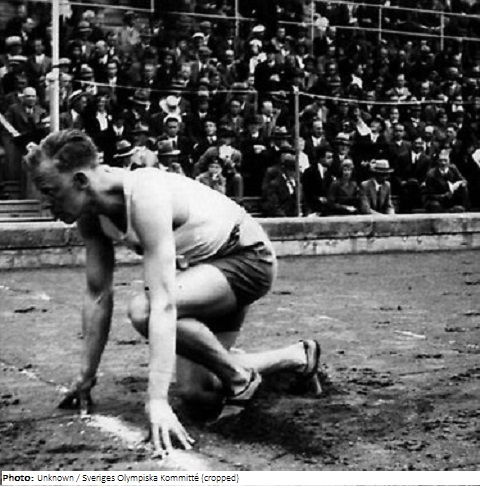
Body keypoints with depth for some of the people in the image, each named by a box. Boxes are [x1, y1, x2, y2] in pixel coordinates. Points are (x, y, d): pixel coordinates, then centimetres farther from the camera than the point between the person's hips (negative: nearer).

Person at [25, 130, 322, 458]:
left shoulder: (145, 197, -34)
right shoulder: (91, 213, -9)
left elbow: (163, 304, -41)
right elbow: (98, 296, -1)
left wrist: (158, 400, -45)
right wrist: (86, 379, 2)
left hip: (247, 257, -9)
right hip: (209, 265, 9)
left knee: (144, 311, -31)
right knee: (200, 392, 9)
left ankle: (238, 377, -8)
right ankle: (300, 358, 29)